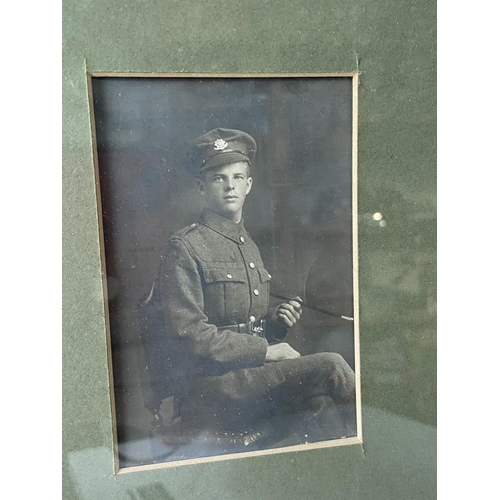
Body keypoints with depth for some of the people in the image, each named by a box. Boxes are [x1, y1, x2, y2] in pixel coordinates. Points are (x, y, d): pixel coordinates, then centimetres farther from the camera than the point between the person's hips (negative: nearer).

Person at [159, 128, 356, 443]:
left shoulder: (250, 246, 16)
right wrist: (266, 349, -14)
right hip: (211, 385, -6)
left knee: (321, 402, -22)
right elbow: (189, 336, -15)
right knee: (329, 366, -20)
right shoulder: (184, 248, -8)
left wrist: (278, 321, 0)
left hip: (253, 371, 7)